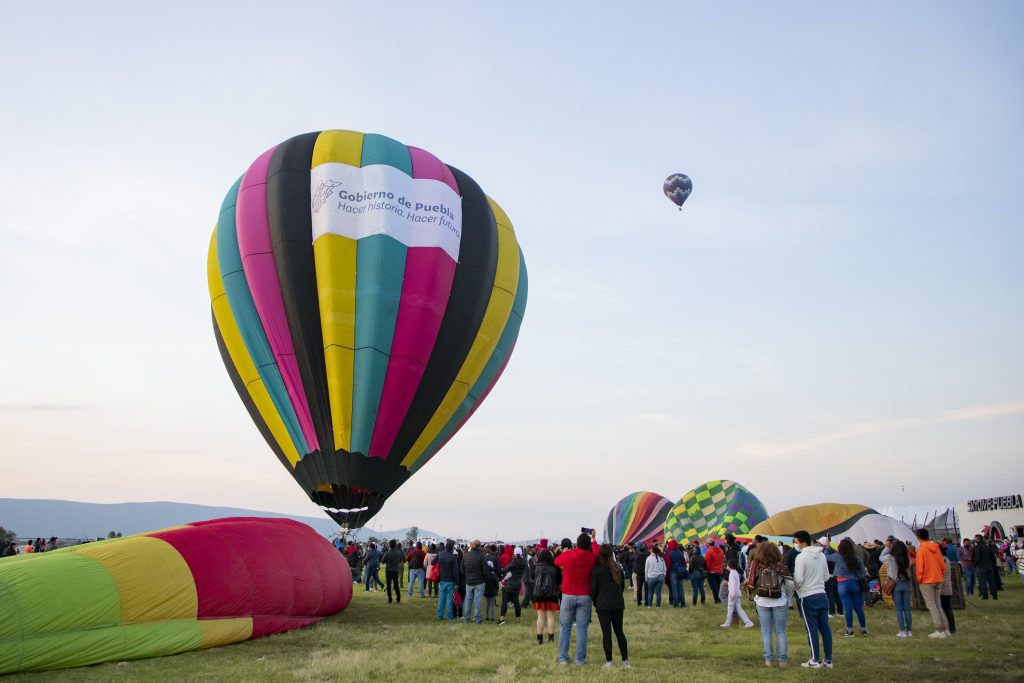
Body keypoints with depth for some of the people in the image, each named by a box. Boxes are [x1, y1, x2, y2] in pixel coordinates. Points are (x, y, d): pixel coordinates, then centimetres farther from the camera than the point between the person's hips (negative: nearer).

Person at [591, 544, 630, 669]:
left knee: (606, 633, 0)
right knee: (619, 632, 11)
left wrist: (595, 603, 10)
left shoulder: (597, 569, -7)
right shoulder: (617, 568, 9)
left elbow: (593, 589, -4)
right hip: (618, 604, 5)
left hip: (603, 605, -5)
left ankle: (609, 662, 2)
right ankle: (625, 660, 12)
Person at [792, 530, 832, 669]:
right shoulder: (821, 555, 6)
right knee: (825, 627, 10)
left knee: (812, 629, 2)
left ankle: (815, 660, 8)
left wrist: (795, 586, 2)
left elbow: (798, 579, -18)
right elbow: (826, 576, 14)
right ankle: (828, 659, 15)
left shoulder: (801, 557, -16)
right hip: (822, 595, 6)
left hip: (807, 597, -6)